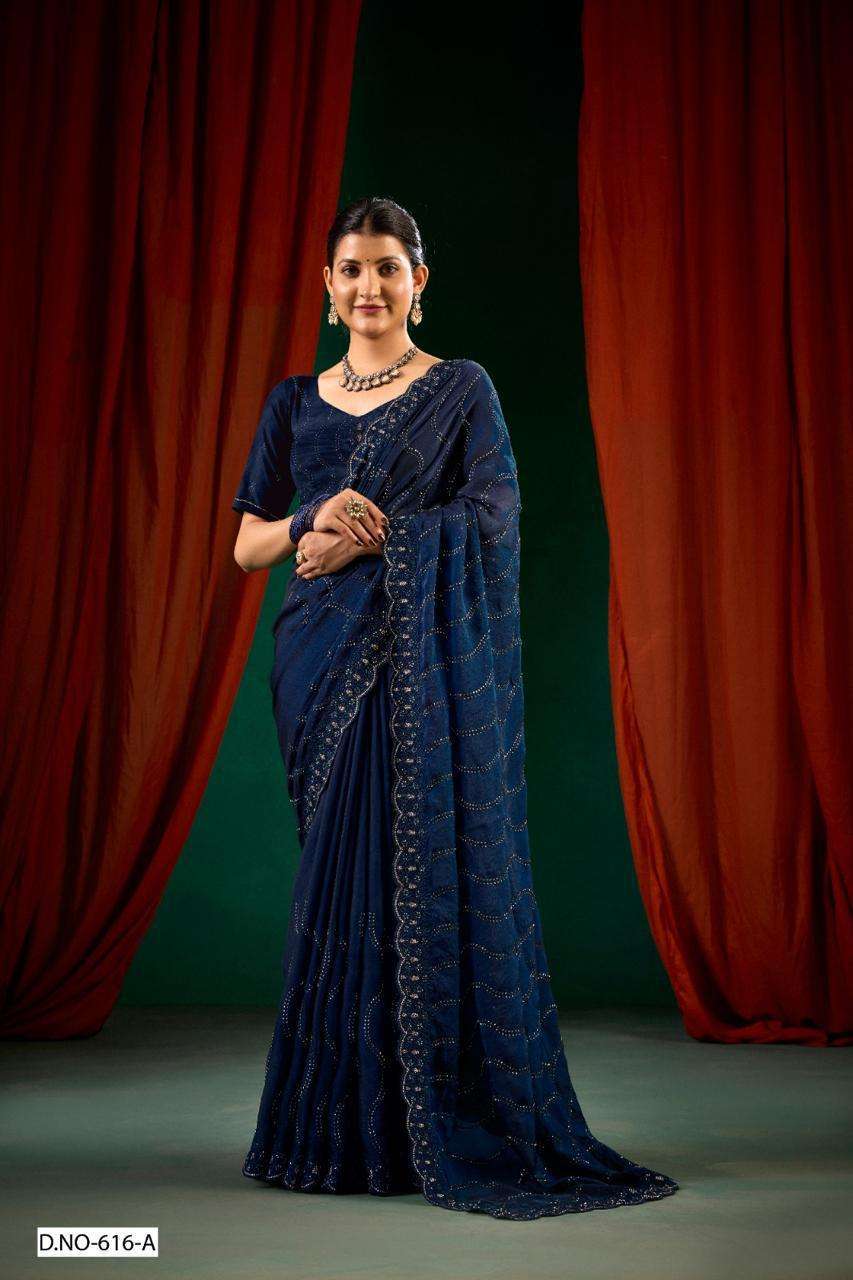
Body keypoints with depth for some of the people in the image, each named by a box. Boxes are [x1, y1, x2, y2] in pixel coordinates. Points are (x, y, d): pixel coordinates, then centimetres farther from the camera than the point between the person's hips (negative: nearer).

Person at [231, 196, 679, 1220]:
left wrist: (368, 538, -14)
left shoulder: (462, 388, 5)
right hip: (324, 656, 4)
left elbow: (492, 512, -9)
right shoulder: (295, 401, 15)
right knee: (341, 867, 4)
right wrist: (313, 522, -11)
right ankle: (343, 1121, 14)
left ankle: (434, 1121, 3)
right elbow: (246, 543, 10)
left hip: (426, 661, -3)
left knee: (423, 862, -7)